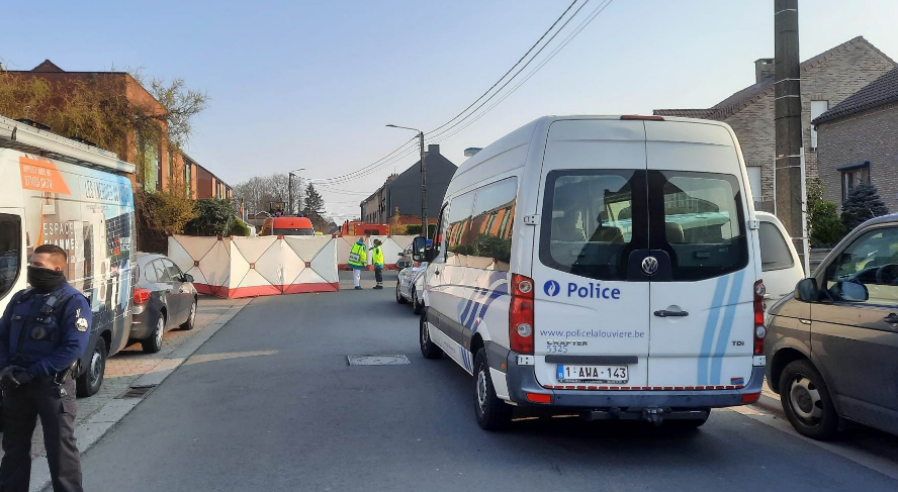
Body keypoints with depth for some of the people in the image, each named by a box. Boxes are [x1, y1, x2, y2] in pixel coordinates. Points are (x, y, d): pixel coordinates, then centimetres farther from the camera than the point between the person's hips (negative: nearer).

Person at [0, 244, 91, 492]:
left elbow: (74, 348, -19)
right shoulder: (20, 298, 10)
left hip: (52, 385, -6)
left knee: (60, 447, -1)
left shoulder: (72, 302, -11)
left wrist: (33, 372, -20)